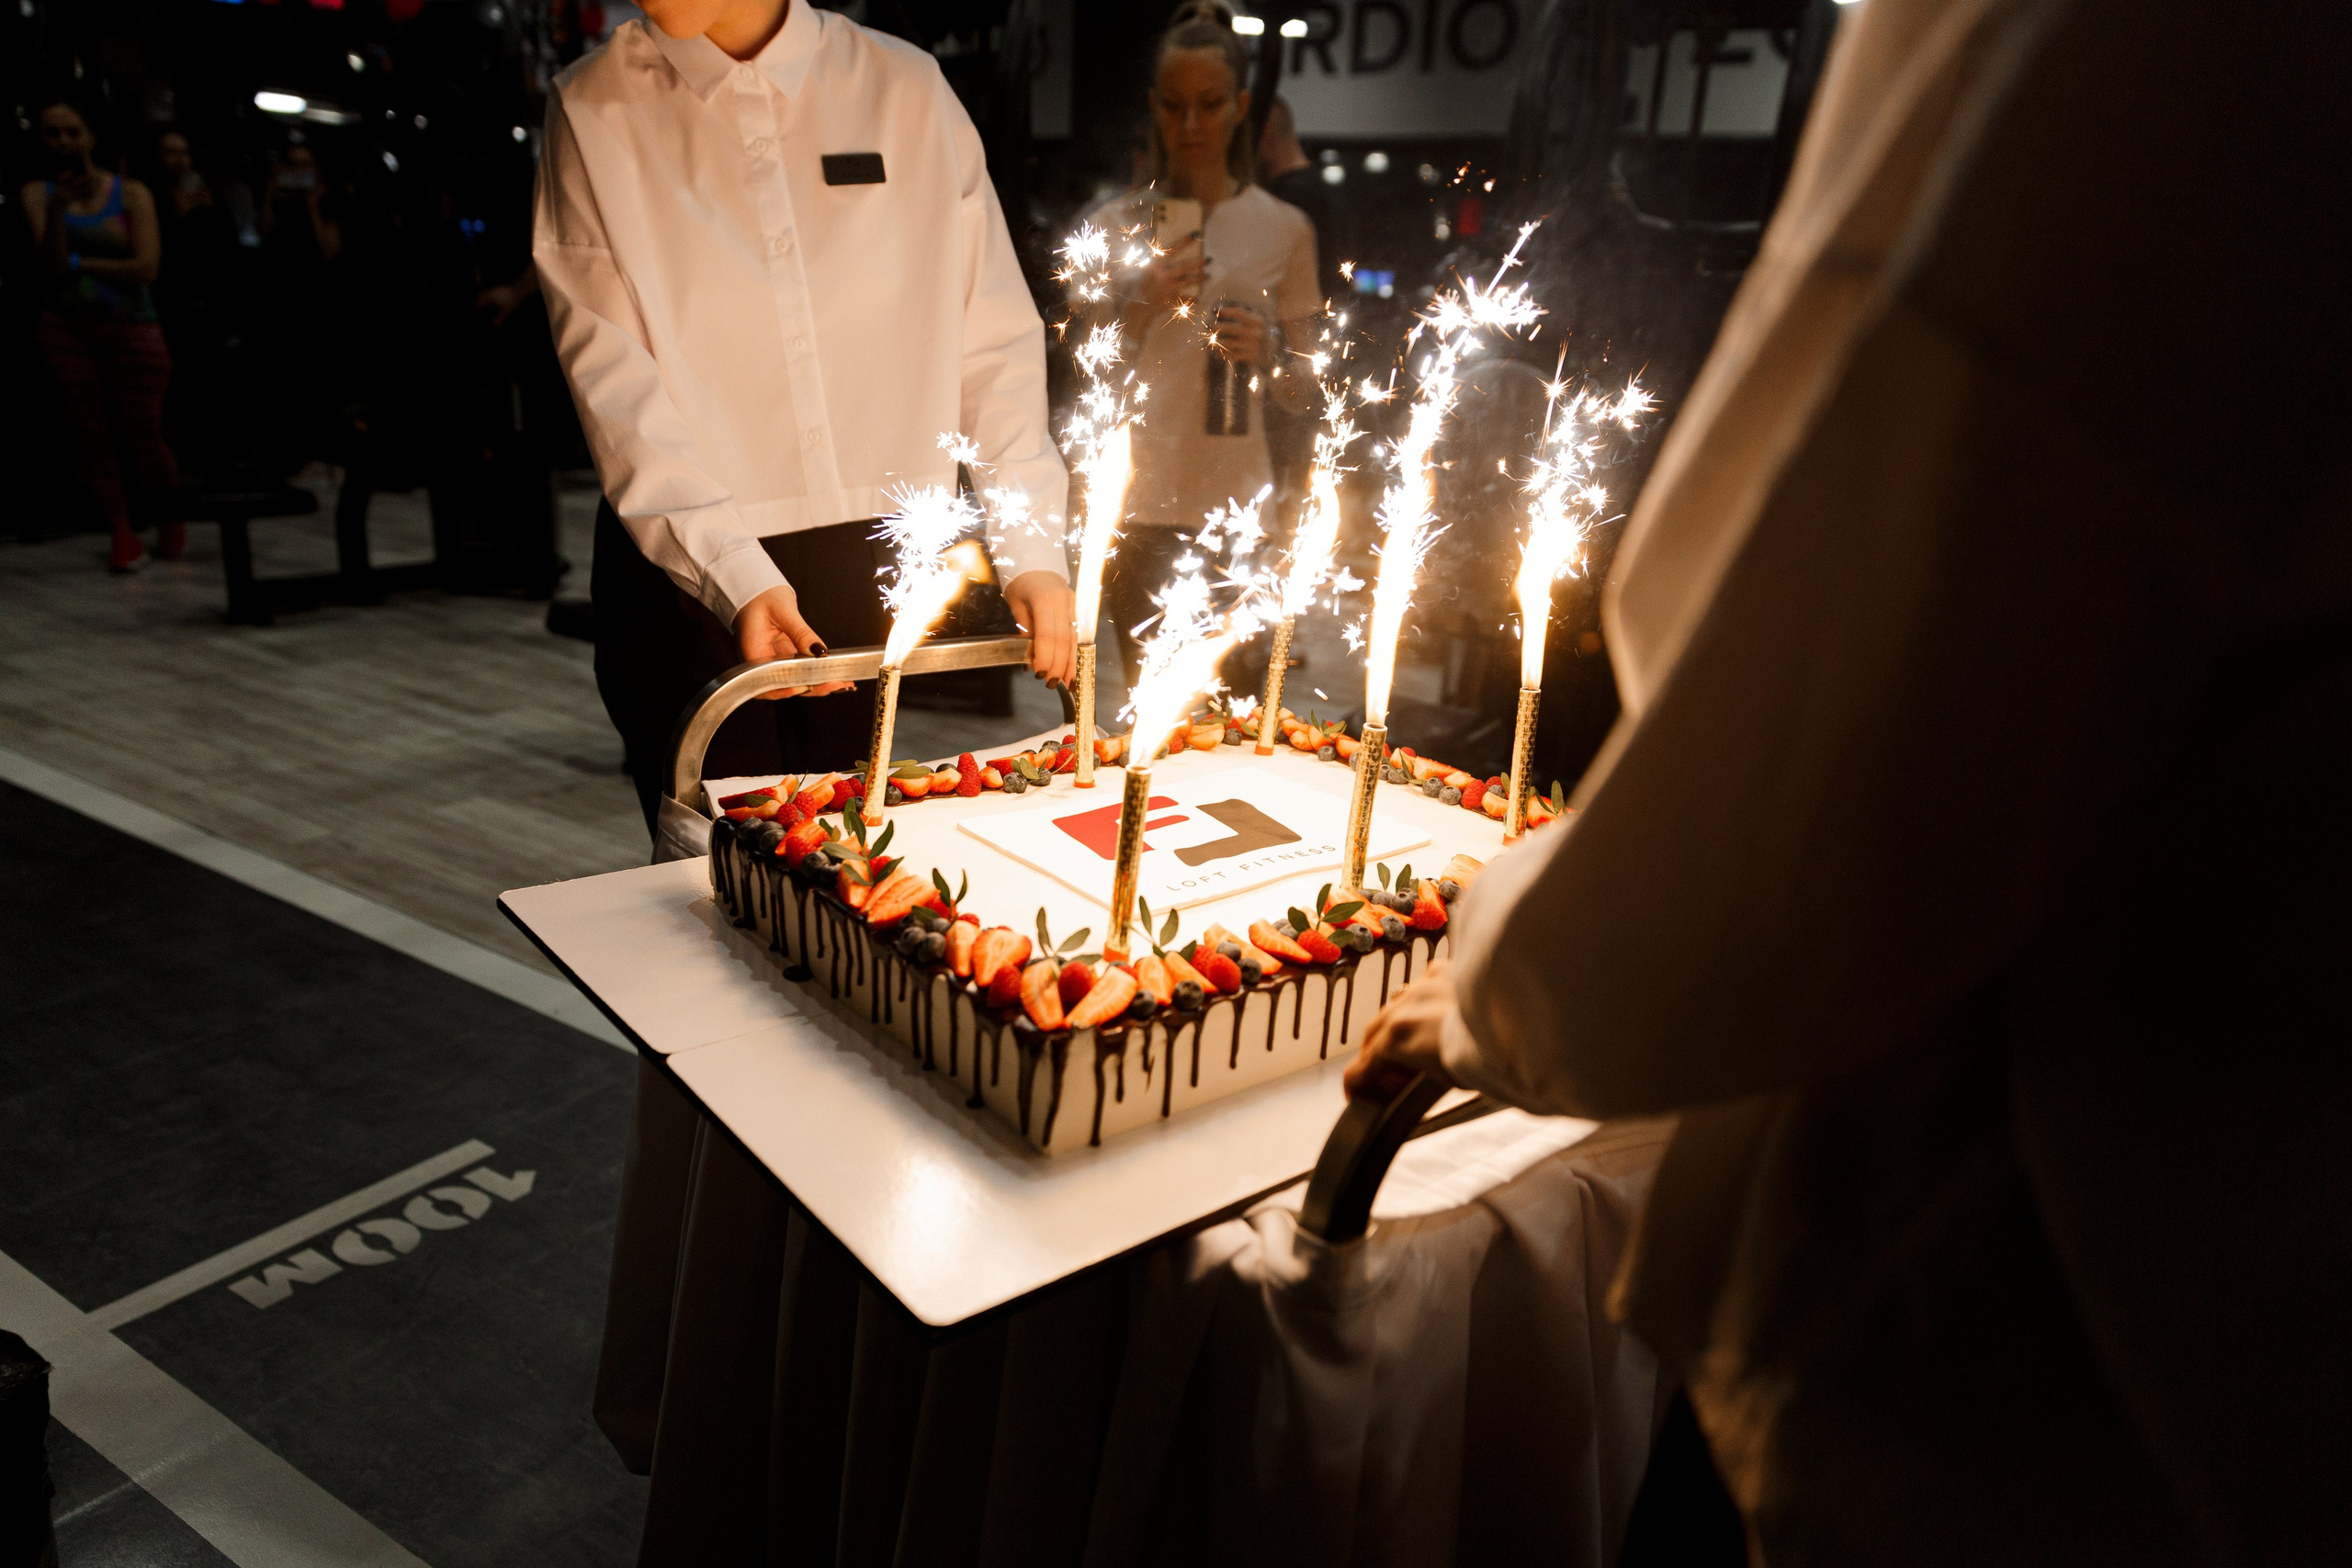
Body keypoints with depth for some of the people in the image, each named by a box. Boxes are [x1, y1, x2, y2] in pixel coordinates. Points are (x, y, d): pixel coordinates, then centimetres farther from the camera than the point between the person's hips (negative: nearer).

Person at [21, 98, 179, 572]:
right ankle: (122, 534, 2)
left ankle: (170, 518, 22)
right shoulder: (38, 193, 7)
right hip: (66, 329, 2)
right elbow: (51, 265, -5)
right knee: (92, 434, -3)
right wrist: (56, 211, -17)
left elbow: (145, 267, -9)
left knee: (142, 438, -3)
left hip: (132, 329, -2)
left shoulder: (131, 193, 0)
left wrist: (78, 264, -2)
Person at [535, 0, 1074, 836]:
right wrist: (734, 573, -18)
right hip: (684, 573, -1)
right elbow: (613, 377, -5)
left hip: (877, 564, 1)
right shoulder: (593, 110, 3)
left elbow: (994, 339, 5)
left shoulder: (907, 89, 6)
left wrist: (1033, 547, -5)